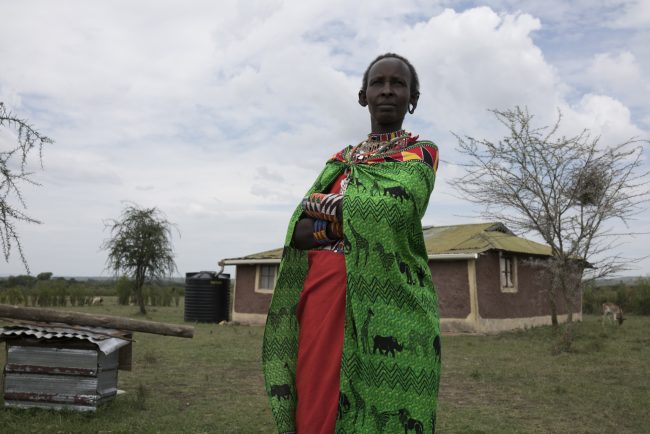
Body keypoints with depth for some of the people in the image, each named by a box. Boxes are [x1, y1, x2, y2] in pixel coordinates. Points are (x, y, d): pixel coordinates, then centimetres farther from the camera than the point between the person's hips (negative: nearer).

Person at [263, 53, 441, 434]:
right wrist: (354, 219, -8)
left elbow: (391, 209, -15)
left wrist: (323, 204, -2)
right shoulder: (341, 159, 20)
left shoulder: (422, 153, 7)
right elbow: (298, 232, 7)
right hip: (323, 297, 4)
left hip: (386, 306, -4)